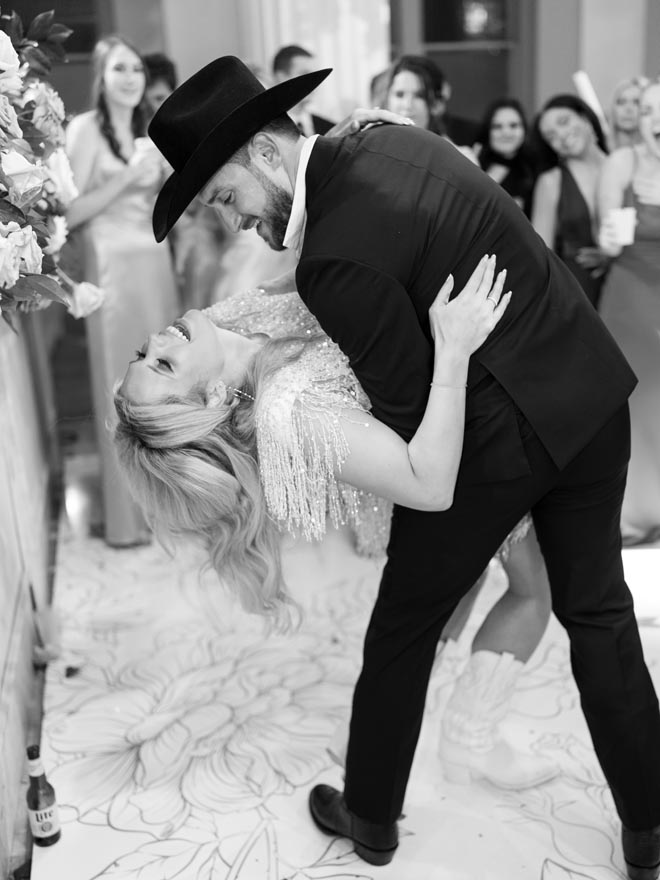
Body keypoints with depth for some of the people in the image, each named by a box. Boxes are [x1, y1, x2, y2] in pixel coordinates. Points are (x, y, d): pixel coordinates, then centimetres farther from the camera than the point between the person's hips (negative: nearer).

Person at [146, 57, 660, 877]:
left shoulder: (337, 257, -22)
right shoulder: (385, 140, 3)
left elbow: (409, 406, -14)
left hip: (493, 435, -8)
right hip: (592, 392, 8)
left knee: (403, 629, 14)